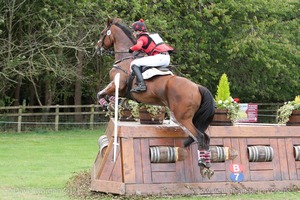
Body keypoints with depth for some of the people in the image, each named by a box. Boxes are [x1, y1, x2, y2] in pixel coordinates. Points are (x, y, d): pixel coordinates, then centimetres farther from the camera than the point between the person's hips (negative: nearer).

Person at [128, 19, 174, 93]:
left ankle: (141, 85, -23)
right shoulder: (153, 35, 25)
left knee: (134, 64, -9)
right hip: (167, 59, 9)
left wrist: (131, 49, 0)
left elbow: (138, 46, -20)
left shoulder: (142, 38, 0)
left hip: (159, 57, -9)